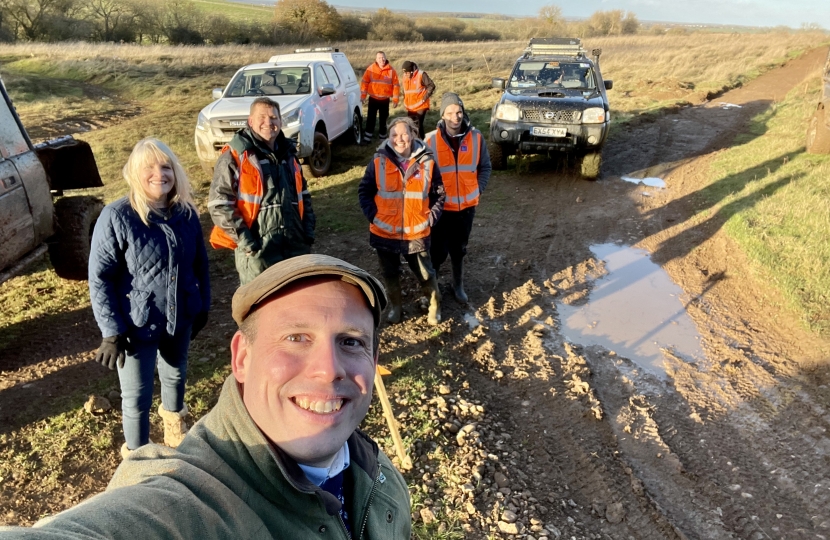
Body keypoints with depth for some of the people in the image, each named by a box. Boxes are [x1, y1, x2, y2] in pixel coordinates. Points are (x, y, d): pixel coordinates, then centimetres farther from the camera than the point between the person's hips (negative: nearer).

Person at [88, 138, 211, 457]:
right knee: (137, 395, 10)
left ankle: (174, 425, 56)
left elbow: (200, 262, 6)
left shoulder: (186, 211, -4)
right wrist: (111, 332, -15)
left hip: (181, 318, 5)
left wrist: (203, 305, 11)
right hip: (137, 325, -4)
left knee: (175, 376, 26)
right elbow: (99, 278, -14)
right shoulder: (116, 217, -18)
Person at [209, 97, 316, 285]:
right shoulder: (234, 156, -7)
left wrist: (308, 230, 9)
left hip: (295, 246, 6)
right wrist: (244, 239, -16)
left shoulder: (289, 154, 13)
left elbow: (303, 196, 21)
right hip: (257, 250, -6)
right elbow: (219, 204, -11)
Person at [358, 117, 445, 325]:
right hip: (385, 231, 1)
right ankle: (395, 306, 43)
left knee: (425, 273, 11)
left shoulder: (426, 162, -5)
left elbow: (438, 194, 4)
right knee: (390, 273, 18)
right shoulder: (379, 161, -7)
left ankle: (435, 305, 38)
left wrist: (431, 218, -4)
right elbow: (364, 191, 1)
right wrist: (372, 215, -8)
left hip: (416, 233, 0)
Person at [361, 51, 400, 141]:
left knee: (383, 119, 10)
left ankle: (382, 136, 21)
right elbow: (365, 82, -2)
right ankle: (368, 136, 5)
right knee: (371, 118, -1)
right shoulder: (370, 69, -5)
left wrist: (395, 99, -4)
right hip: (373, 98, -1)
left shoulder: (391, 70, -4)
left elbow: (396, 85, -2)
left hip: (385, 99, 1)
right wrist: (363, 95, -7)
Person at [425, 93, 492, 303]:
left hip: (467, 205, 2)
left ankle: (458, 285, 38)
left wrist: (477, 191, -1)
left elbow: (485, 167, 6)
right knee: (438, 251, 5)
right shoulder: (431, 140, -12)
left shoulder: (476, 137, -6)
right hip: (440, 206, -2)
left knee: (459, 248, 18)